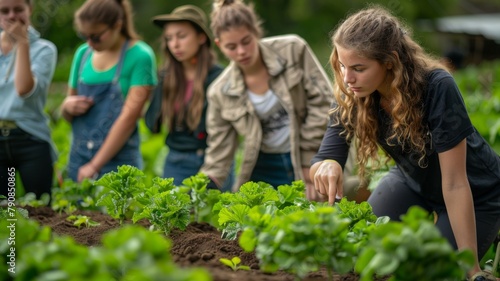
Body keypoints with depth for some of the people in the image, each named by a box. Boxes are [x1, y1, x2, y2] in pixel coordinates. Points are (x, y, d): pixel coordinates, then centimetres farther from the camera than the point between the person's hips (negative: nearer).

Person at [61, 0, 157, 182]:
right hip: (78, 158, 5)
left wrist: (94, 165, -16)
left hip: (118, 162, -5)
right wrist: (67, 106, -6)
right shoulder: (83, 53, 8)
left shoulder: (140, 56, -9)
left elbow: (129, 117, -14)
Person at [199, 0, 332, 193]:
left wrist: (310, 160, -9)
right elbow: (219, 151, 1)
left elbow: (321, 102, -7)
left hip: (310, 161, -2)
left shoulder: (293, 50, -11)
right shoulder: (220, 92, -5)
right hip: (265, 170, 2)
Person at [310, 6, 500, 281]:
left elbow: (455, 184, -34)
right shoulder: (351, 96, -21)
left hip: (474, 192, -4)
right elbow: (327, 155, -18)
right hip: (412, 180, 5)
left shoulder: (437, 88, -36)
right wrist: (327, 166, -44)